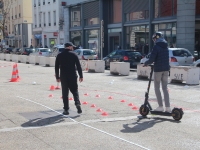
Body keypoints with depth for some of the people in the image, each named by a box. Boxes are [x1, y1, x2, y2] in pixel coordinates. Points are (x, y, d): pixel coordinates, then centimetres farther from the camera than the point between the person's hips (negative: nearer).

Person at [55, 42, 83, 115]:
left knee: (65, 93, 6)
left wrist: (57, 77, 16)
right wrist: (81, 76, 2)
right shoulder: (73, 55, 0)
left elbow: (56, 67, 9)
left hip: (63, 77, 1)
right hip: (73, 76, -1)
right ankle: (77, 104, -12)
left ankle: (66, 109, 5)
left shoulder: (59, 55, 7)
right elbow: (78, 66, -3)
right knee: (75, 91, 9)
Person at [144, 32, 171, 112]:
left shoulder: (156, 46, -13)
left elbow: (152, 59, -18)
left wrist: (145, 63, 1)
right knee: (165, 88, 10)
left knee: (157, 88, 4)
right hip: (166, 69, 6)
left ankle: (160, 106, 2)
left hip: (158, 69, -6)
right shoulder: (166, 47, 9)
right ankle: (168, 107, 6)